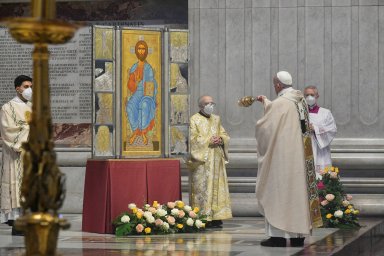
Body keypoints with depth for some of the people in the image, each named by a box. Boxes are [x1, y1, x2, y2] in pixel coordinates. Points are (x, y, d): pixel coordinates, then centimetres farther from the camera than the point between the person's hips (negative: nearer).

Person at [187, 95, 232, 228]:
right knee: (202, 188, -8)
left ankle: (216, 217, 5)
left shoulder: (216, 119, 18)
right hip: (201, 160, -6)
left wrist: (221, 139, -5)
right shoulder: (194, 120, -1)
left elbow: (225, 135, 17)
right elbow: (193, 139, -9)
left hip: (216, 160, 6)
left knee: (217, 187, 3)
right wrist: (209, 141, -15)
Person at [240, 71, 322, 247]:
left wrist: (259, 123, 13)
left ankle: (279, 235, -3)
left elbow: (264, 126, -10)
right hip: (300, 156, 7)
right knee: (298, 189, 9)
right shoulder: (300, 100, 9)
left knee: (280, 191, -2)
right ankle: (299, 234, 11)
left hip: (283, 154, -7)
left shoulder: (280, 103, -16)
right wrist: (265, 102, 40)